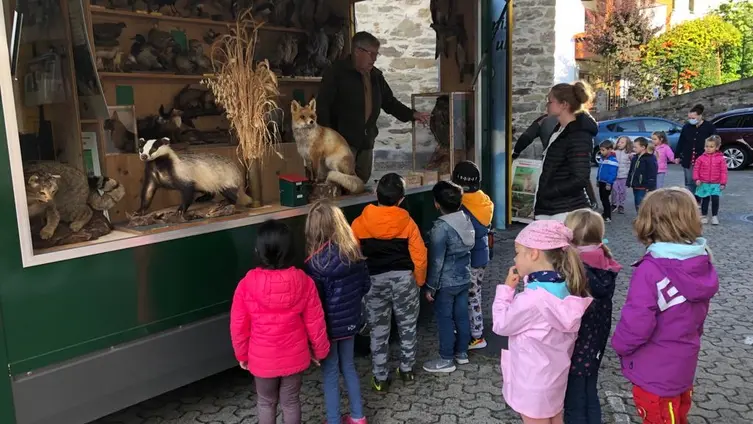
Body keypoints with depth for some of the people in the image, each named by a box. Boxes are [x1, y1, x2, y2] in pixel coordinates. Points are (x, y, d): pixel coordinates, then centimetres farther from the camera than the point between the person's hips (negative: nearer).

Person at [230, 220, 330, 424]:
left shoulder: (247, 284, -19)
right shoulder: (303, 281, -16)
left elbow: (238, 326, -9)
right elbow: (315, 321, -8)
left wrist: (242, 354, 8)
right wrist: (320, 350, 8)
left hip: (262, 359, -1)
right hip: (294, 357, 1)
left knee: (266, 403, 22)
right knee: (291, 401, 21)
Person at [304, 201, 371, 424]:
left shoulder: (315, 262, -24)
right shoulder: (354, 252, -6)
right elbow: (366, 285, 4)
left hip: (328, 325, -6)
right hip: (349, 321, 6)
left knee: (330, 374, 11)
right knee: (348, 367, 23)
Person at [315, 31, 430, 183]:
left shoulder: (376, 76, 13)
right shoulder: (336, 72, -8)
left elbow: (389, 102, 22)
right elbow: (322, 105, -12)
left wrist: (412, 114, 7)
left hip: (366, 142, 7)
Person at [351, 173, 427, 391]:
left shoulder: (359, 223, -8)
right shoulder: (407, 223, -10)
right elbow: (420, 258, -8)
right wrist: (419, 282, 8)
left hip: (374, 280, 0)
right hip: (403, 278, 0)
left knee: (379, 330, 12)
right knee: (407, 326, 19)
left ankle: (380, 378, 20)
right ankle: (407, 369, 33)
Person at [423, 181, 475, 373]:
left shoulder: (441, 227, -24)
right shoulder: (466, 219, -2)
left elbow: (436, 261, -20)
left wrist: (431, 286, -12)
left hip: (446, 282, -7)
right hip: (464, 278, 7)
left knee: (445, 319, 5)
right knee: (461, 315, 17)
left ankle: (446, 360, 16)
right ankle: (462, 352, 32)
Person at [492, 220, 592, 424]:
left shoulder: (532, 299, -33)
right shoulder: (567, 288, -8)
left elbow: (501, 325, -17)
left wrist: (506, 289, -10)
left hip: (533, 383, -7)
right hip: (556, 374, 7)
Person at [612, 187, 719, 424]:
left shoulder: (650, 271, -30)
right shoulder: (703, 265, -7)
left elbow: (637, 322, -29)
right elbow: (699, 314, 7)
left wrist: (619, 344, -9)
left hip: (654, 373, -7)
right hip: (685, 366, 7)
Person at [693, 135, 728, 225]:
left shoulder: (720, 158, -3)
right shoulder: (701, 158, -1)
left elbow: (723, 171, -2)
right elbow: (696, 169, 3)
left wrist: (723, 183, -5)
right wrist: (696, 179, -8)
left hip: (716, 184, -1)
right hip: (704, 184, 1)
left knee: (715, 199, -6)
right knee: (705, 200, 8)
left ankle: (715, 216, 8)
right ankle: (704, 216, 20)